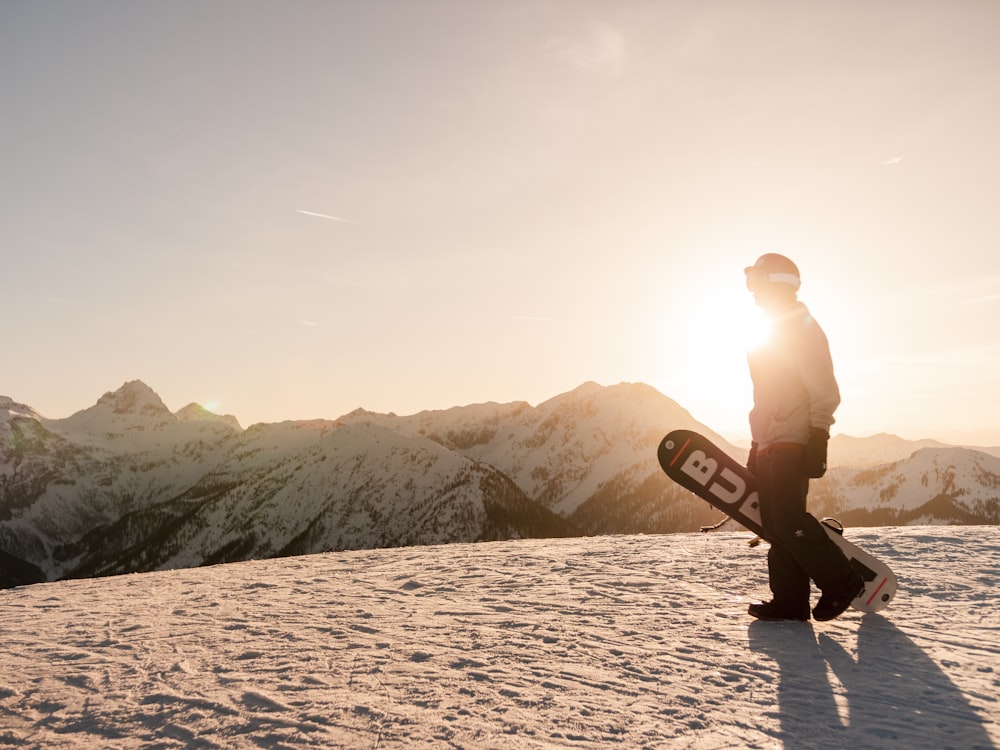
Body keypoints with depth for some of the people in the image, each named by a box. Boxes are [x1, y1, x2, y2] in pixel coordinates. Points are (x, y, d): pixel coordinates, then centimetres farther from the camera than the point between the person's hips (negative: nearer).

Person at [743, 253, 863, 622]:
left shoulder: (803, 329, -7)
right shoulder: (774, 332, 21)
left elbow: (825, 393, -13)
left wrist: (817, 443, -19)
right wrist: (756, 449, 23)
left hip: (792, 444, -9)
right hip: (769, 445, 9)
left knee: (789, 521, -12)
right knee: (775, 524, 6)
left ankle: (841, 581, 3)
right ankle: (789, 601, 9)